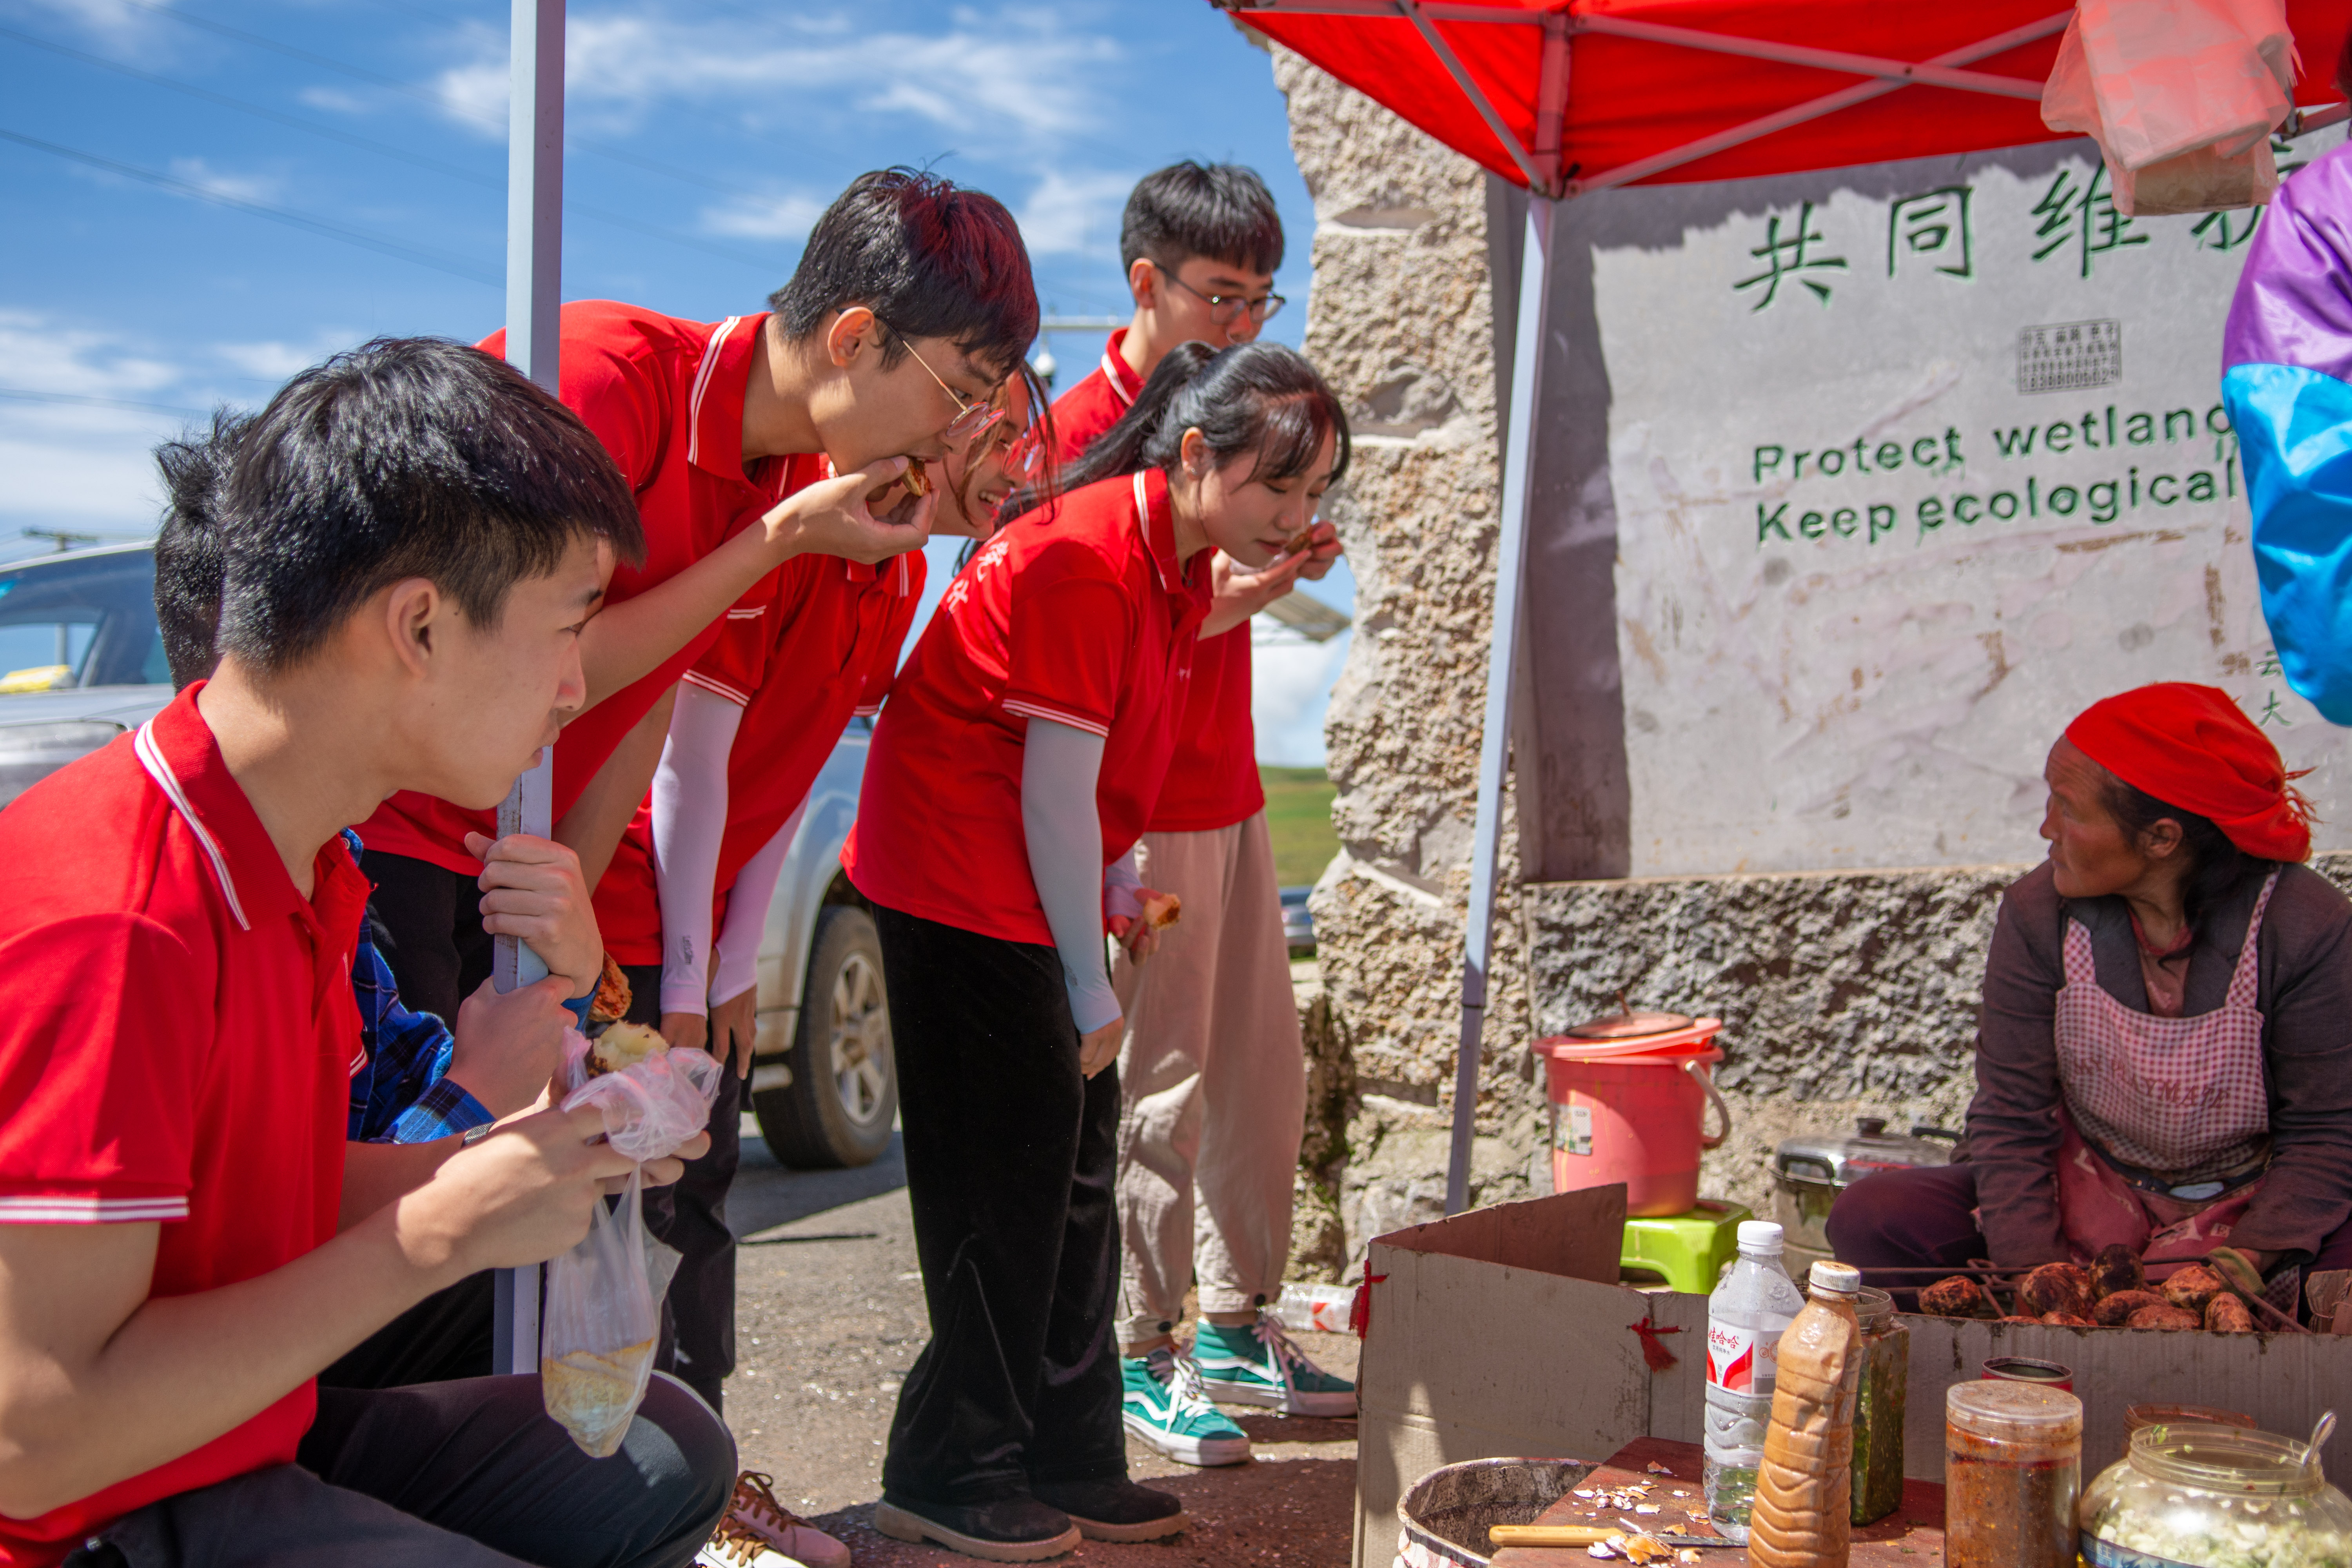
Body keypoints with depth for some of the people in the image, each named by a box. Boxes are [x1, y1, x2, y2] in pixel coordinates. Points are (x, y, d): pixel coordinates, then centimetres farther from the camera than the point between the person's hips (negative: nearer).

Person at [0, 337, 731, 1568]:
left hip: (258, 1431, 9)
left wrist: (522, 1152, -3)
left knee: (670, 1456, 14)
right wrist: (438, 1236, -25)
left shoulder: (301, 864, 3)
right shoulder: (113, 919, -29)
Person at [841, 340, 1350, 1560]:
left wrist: (1114, 891, 6)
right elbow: (1056, 795, -21)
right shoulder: (1088, 563, -22)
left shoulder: (1179, 565, 8)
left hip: (1032, 894, 10)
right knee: (1009, 1186, -3)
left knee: (1073, 1180, 11)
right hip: (961, 887, -10)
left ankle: (1069, 1464, 22)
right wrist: (1091, 988, -15)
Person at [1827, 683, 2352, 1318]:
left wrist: (2244, 1267, -25)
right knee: (1869, 1219, -21)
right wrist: (2037, 1275, -22)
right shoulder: (2039, 913, -11)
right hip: (2084, 1199, 2)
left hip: (2253, 1213, -1)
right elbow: (2011, 1116, -9)